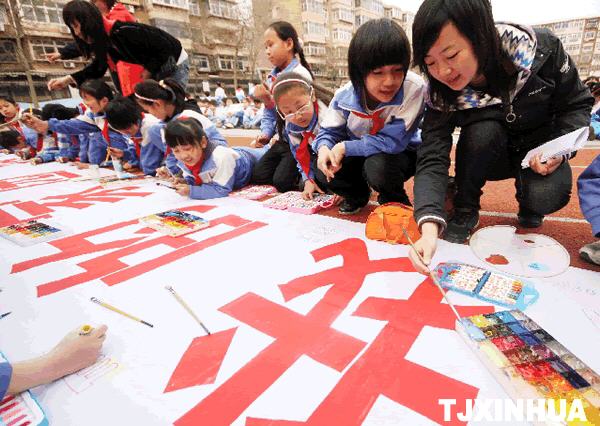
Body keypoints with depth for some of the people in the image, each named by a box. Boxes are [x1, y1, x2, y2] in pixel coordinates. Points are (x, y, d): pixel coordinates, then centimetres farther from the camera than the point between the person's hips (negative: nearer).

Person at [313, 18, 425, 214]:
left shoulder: (413, 88, -30)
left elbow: (392, 141, -33)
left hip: (401, 152, -4)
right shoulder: (344, 95, -17)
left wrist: (345, 147, -30)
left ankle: (396, 201, -1)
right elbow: (329, 131, -4)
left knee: (378, 166, -37)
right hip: (362, 153, 4)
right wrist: (324, 149, -29)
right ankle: (358, 194, 17)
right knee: (325, 174, -16)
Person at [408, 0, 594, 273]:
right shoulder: (442, 95, -25)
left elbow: (576, 103, -9)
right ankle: (465, 211, -10)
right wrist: (429, 228, -48)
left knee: (545, 197, -30)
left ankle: (528, 206, 8)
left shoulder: (540, 49, -24)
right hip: (491, 158, 0)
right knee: (482, 130, -33)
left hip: (540, 152, 0)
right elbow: (432, 160, -33)